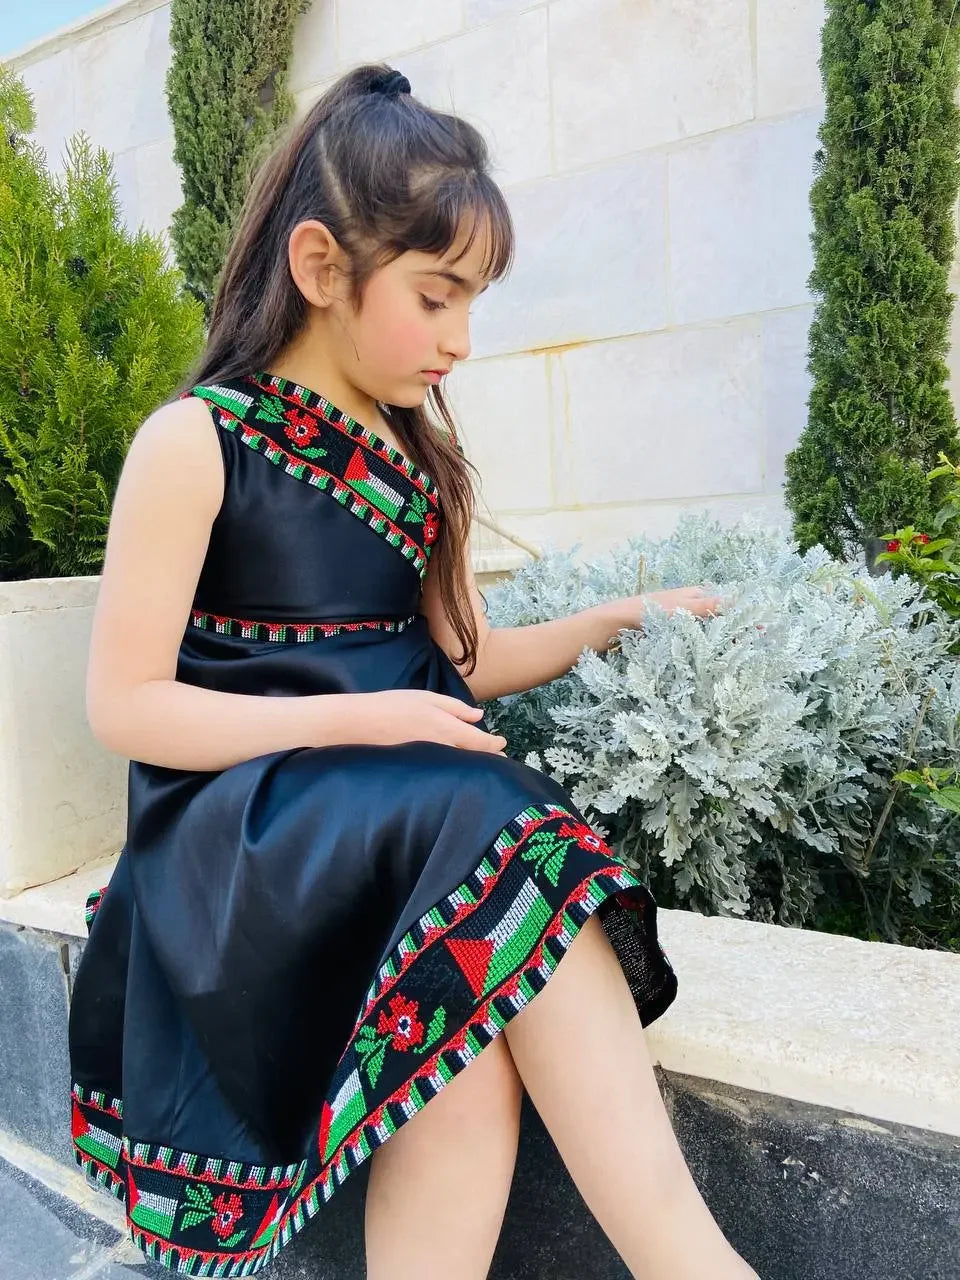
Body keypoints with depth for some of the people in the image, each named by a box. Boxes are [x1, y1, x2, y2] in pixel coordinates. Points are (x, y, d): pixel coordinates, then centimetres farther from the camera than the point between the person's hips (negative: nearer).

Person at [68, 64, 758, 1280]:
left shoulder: (417, 458, 11)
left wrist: (613, 620, 5)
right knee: (493, 831, -30)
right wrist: (357, 723, -18)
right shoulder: (195, 442, -5)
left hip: (417, 810, 5)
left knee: (475, 1057, -24)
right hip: (244, 825, -4)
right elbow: (125, 705, -9)